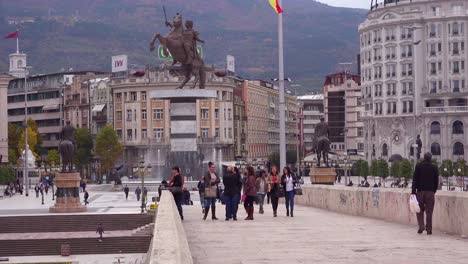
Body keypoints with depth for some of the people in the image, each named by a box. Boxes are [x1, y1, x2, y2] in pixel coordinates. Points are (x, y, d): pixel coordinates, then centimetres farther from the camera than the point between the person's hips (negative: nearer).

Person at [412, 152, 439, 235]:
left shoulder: (418, 166, 0)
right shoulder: (434, 168, 4)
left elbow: (415, 179, -4)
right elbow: (436, 181, 7)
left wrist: (413, 191, -5)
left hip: (420, 191, -1)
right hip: (430, 191, 1)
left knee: (420, 210, 11)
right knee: (429, 211, 3)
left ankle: (421, 226, -7)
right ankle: (429, 229, 2)